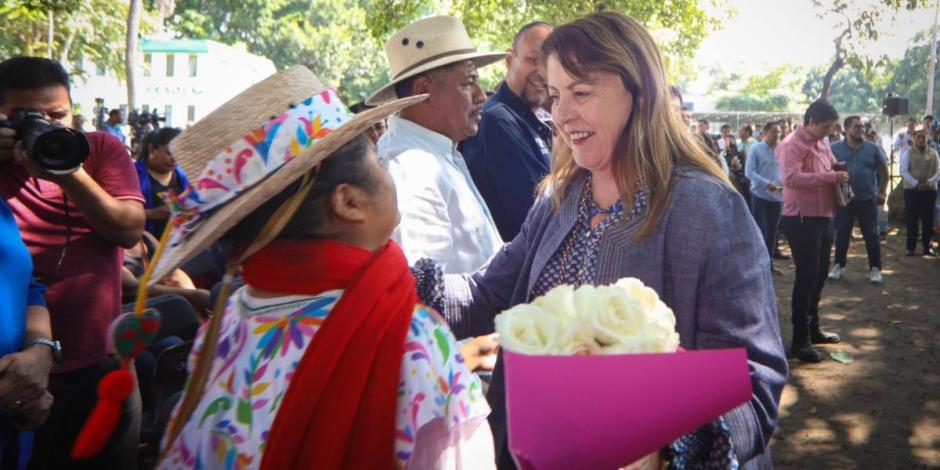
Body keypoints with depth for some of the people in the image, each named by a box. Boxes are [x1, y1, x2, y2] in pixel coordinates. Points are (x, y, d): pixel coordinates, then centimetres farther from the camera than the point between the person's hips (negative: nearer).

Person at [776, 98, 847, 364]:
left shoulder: (822, 144, 14)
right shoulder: (792, 145, -14)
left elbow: (831, 169, 28)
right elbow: (791, 178, -28)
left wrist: (839, 177, 5)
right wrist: (829, 177, -29)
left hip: (823, 217, 9)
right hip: (802, 219, -9)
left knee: (819, 275, 17)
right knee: (807, 276, -8)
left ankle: (812, 328, 31)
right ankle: (800, 339, -1)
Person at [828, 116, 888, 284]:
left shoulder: (873, 148, 3)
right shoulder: (835, 148, 0)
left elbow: (884, 171, 10)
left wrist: (882, 192, 5)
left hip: (868, 200, 0)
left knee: (871, 235, 5)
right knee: (842, 234, 9)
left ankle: (875, 268, 13)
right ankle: (838, 266, 21)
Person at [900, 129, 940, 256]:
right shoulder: (908, 152, 2)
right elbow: (904, 171, -6)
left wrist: (929, 183, -13)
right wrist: (916, 184, -17)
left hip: (930, 190, 2)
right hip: (911, 189, -2)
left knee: (928, 219, 4)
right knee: (912, 219, -1)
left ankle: (927, 247, 12)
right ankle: (911, 248, 4)